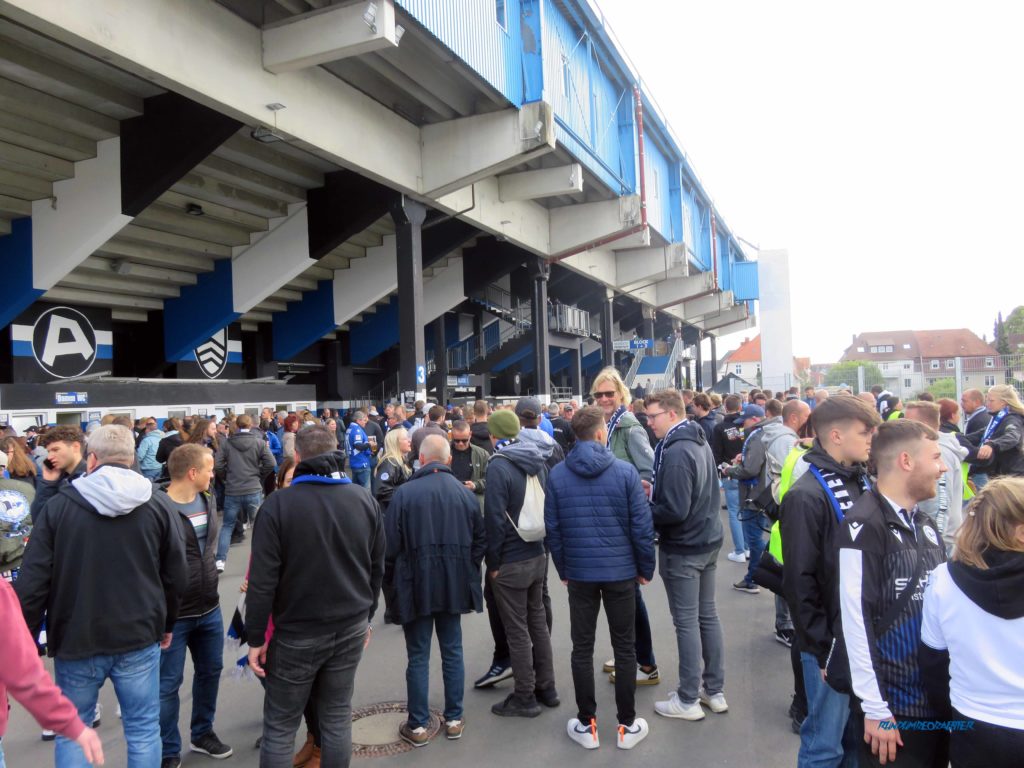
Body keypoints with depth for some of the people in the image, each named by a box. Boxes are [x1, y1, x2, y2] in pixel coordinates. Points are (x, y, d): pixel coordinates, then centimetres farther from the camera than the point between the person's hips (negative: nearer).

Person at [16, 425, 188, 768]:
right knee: (143, 730, 13)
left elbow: (33, 581, -9)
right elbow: (176, 577, 0)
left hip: (76, 639, 0)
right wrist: (167, 624, 16)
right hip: (139, 637, 0)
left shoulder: (58, 507, -7)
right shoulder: (155, 508, -4)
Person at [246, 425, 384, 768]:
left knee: (280, 726, 11)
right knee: (337, 718, 15)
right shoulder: (365, 500, 0)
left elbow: (263, 581, -14)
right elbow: (377, 569, 7)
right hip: (351, 628, 4)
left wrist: (256, 638, -4)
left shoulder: (278, 504, -14)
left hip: (297, 633, -4)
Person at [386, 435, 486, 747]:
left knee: (418, 656, 8)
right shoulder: (465, 492, -2)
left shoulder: (404, 493, -11)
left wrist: (393, 579, 8)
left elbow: (392, 544, -8)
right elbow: (480, 539, 3)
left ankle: (418, 726, 16)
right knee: (452, 651, 15)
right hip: (454, 584, 3)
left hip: (416, 585, -3)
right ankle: (454, 720, 24)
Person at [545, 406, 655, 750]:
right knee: (624, 647, 12)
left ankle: (586, 725, 21)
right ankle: (627, 725, 21)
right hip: (621, 571, -1)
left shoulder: (557, 474, -5)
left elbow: (553, 528, -1)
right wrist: (646, 568, 3)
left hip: (579, 572, 2)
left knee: (582, 648, 12)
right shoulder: (625, 471, -11)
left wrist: (562, 570, 11)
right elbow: (642, 526, -10)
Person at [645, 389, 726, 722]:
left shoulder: (675, 452, -23)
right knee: (707, 615, 16)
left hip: (683, 548, -9)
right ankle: (715, 691, 26)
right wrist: (655, 490, 7)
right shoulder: (700, 443, 8)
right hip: (708, 541, 9)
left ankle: (688, 700, 12)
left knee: (686, 622, 1)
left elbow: (675, 510, -26)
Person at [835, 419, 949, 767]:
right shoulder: (865, 526, -18)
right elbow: (856, 620, -19)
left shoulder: (924, 523, 6)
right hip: (893, 703, -7)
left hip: (936, 697, 7)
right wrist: (876, 709, -16)